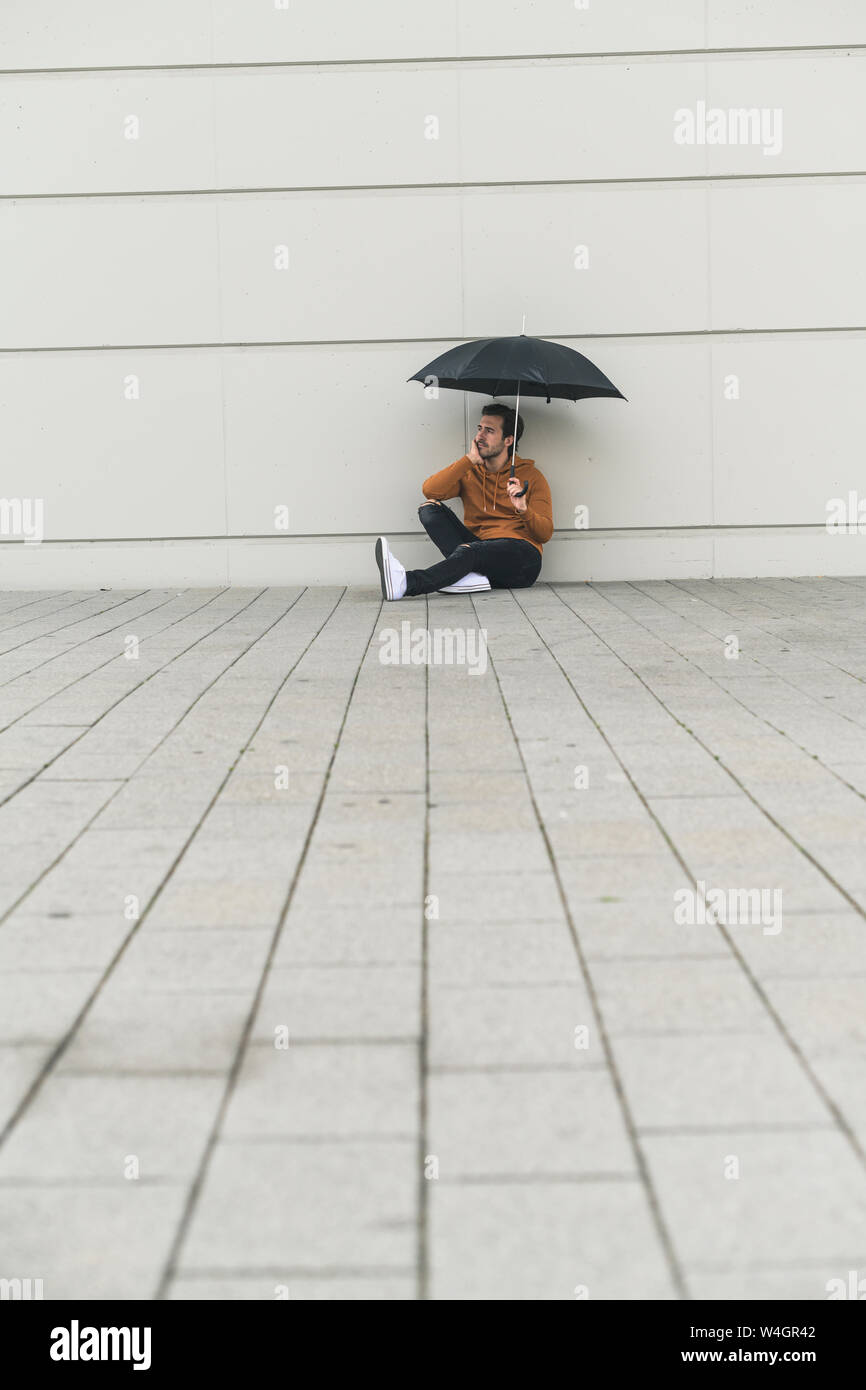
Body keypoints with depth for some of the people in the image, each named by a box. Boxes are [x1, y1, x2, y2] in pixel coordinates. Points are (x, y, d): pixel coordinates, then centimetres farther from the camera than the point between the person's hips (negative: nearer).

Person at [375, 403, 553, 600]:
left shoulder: (531, 476, 8)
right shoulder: (469, 473, 16)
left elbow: (545, 533, 2)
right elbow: (429, 491, -3)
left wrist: (523, 510, -19)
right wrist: (470, 460, -5)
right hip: (480, 549, 5)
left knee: (470, 549, -36)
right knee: (430, 508, -12)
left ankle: (405, 583, -56)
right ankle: (473, 576, -33)